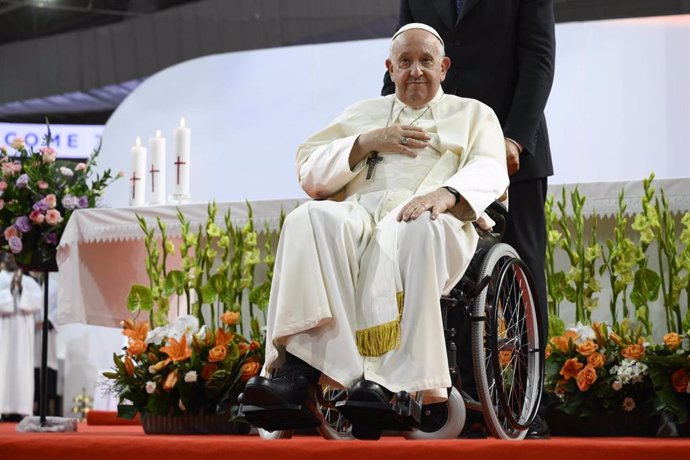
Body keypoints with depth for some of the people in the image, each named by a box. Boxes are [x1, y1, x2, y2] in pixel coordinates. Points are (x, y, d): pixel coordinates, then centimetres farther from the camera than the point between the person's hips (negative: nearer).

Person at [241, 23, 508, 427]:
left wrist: (446, 193, -17)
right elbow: (310, 172, 21)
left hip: (433, 221, -2)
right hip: (358, 213, 2)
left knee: (410, 233, -41)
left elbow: (489, 172, 5)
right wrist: (366, 143, 5)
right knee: (311, 219, -34)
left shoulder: (474, 115, 26)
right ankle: (298, 365, -50)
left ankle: (384, 382, -51)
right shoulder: (362, 114, 33)